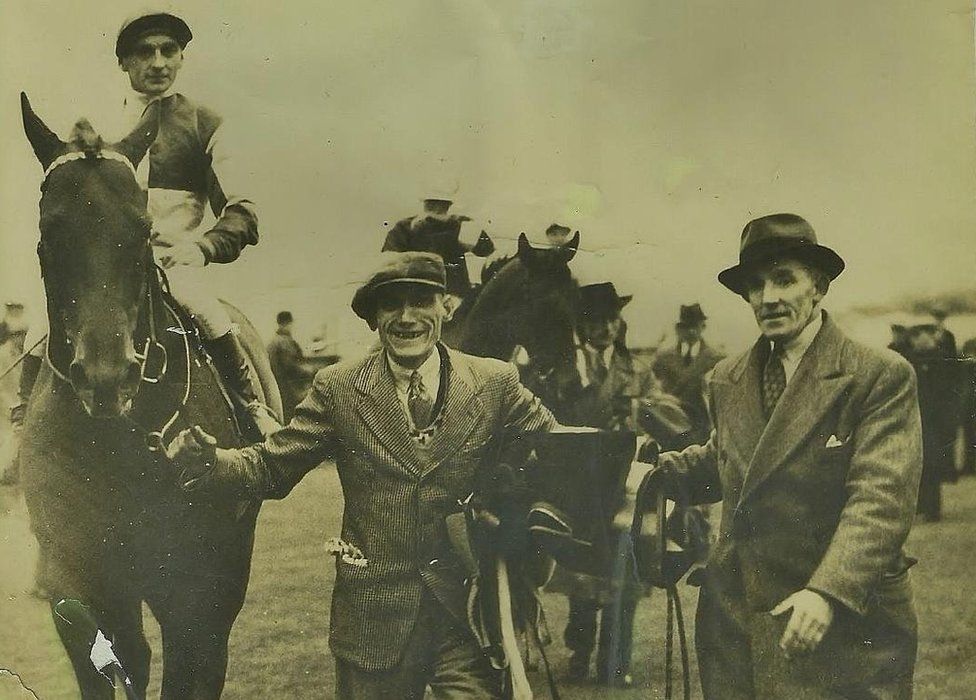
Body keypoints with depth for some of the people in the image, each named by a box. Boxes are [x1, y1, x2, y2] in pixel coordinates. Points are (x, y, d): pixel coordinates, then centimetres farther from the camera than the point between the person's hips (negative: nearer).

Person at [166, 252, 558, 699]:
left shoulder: (495, 384, 0)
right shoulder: (338, 389, 0)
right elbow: (270, 468, 0)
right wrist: (209, 462, -19)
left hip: (468, 612, 0)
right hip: (374, 617, 0)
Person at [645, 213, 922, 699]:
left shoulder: (882, 377, -9)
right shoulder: (726, 380, 11)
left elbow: (881, 499, -19)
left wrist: (828, 593, -31)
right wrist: (659, 468, 6)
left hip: (846, 627, -5)